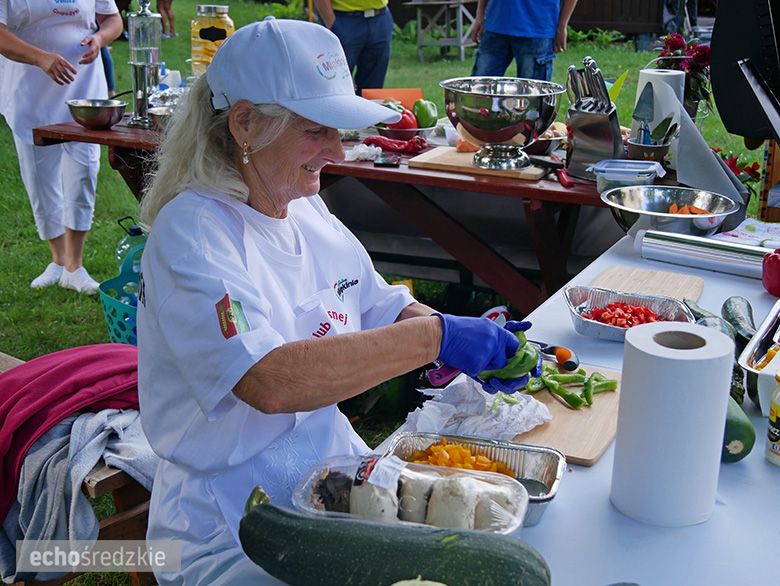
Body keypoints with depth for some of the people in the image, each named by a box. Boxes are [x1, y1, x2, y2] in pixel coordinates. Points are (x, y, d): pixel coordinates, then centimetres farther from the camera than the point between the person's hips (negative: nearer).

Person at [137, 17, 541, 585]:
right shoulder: (190, 233, -20)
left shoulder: (306, 209, 5)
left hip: (333, 462, 7)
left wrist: (471, 341, -8)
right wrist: (435, 337, -31)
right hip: (232, 534, -7)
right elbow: (271, 382, -33)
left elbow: (381, 310, 12)